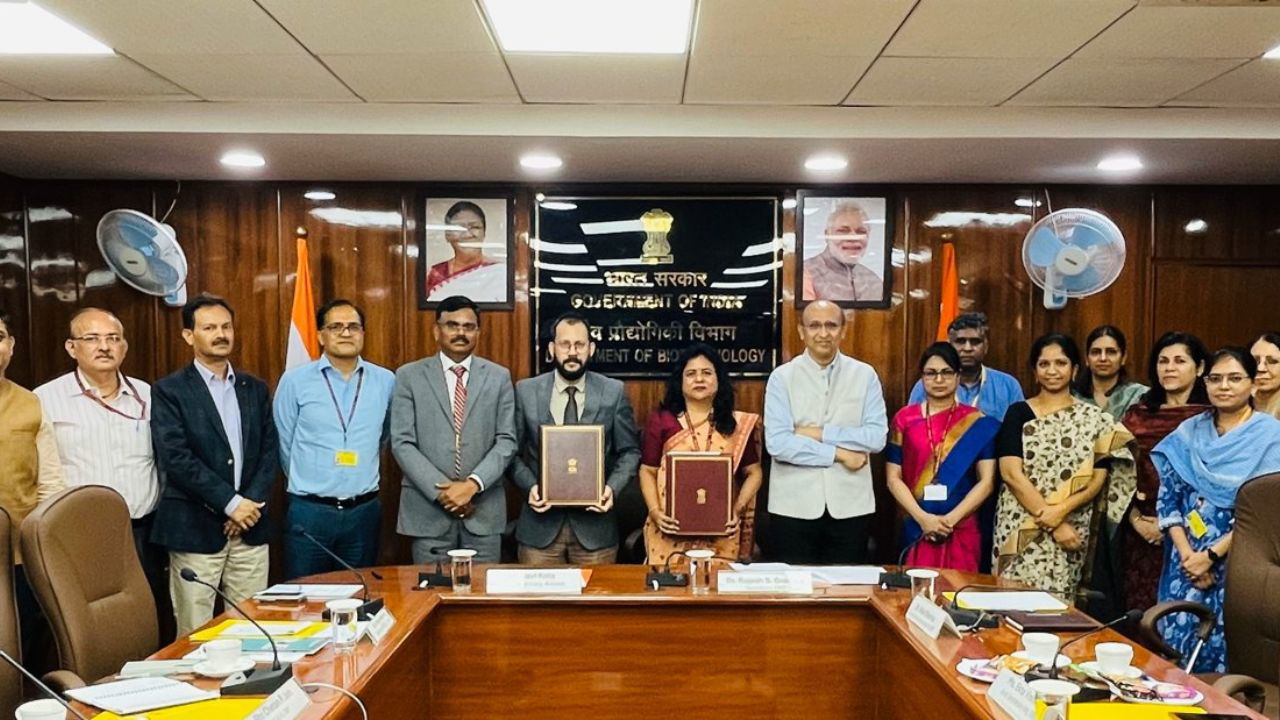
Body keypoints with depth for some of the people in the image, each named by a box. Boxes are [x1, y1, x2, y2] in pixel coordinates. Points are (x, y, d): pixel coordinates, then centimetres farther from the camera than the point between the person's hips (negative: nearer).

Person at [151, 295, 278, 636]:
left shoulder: (255, 389, 13)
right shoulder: (169, 391, -2)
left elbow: (270, 451, 8)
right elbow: (176, 458, -11)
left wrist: (252, 504, -6)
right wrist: (230, 502, -14)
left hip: (251, 527, 4)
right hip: (195, 529, -4)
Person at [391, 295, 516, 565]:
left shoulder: (499, 377, 6)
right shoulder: (409, 376, 2)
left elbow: (506, 441, 1)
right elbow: (402, 443, -3)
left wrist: (473, 484, -12)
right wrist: (440, 490, -12)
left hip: (484, 509, 1)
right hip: (428, 509, -1)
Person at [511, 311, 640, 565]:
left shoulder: (614, 392, 1)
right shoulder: (525, 391, 1)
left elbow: (629, 451, 5)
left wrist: (612, 487, -11)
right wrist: (530, 485, -11)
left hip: (594, 520, 0)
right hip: (540, 524, 0)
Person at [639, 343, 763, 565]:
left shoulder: (738, 423, 6)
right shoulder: (661, 421, 4)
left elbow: (754, 472, 9)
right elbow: (648, 471, 6)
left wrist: (738, 509, -5)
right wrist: (654, 511, -8)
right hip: (672, 529, 0)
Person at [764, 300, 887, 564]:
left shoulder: (865, 375, 3)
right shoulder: (782, 377, -2)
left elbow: (877, 437, -7)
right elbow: (777, 443, -12)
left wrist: (819, 433, -12)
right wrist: (838, 453, -12)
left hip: (850, 506, 1)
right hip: (794, 507, -1)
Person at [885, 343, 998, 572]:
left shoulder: (977, 422, 3)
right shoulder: (905, 418, 4)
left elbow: (986, 481, -1)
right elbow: (893, 478, 2)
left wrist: (950, 519, -10)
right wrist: (922, 518, -10)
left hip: (962, 530, 0)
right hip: (916, 529, 1)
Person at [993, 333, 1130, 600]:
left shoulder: (1094, 419, 7)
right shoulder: (1019, 413, 3)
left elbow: (1097, 479, 1)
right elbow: (1011, 473, -6)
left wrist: (1060, 511, -14)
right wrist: (1052, 524, -11)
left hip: (1072, 530, 1)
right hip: (1019, 526, -1)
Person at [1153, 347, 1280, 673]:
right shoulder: (1188, 433, 8)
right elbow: (1167, 499, 5)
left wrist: (1212, 555, -12)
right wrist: (1187, 554, -7)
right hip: (1188, 562, 4)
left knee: (1226, 655, -1)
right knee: (1176, 650, 5)